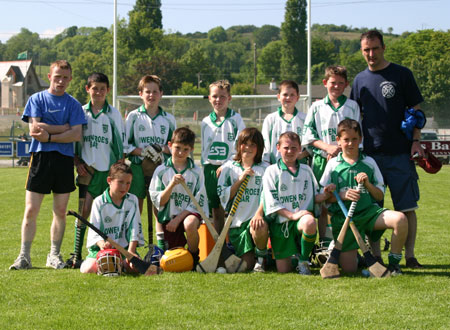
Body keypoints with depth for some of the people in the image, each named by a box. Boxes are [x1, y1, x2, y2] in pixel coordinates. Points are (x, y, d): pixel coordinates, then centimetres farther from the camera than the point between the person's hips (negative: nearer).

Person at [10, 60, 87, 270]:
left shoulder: (73, 104, 9)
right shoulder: (36, 99, 6)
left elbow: (76, 135, -2)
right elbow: (34, 128, -6)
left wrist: (49, 136, -12)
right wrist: (64, 128, -6)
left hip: (64, 160, 2)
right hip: (40, 158, -2)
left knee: (60, 211, 4)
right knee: (31, 210, -4)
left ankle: (54, 255, 15)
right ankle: (24, 256, 1)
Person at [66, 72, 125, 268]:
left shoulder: (114, 114, 4)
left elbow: (120, 144, 5)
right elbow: (74, 140, 11)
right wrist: (77, 163, 0)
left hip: (108, 169, -1)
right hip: (87, 169, 1)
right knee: (83, 211, -4)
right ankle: (76, 255, -1)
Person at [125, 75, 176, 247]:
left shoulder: (169, 119, 11)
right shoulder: (133, 116, 5)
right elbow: (125, 145, 2)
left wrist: (164, 149, -6)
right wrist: (142, 151, -12)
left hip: (161, 168, 2)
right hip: (138, 168, -2)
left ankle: (161, 245, 8)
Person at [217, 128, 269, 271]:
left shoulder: (264, 169, 5)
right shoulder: (229, 168, 9)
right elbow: (223, 196, 0)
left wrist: (259, 214, -25)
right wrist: (240, 179, -10)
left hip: (255, 217, -1)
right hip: (236, 221, 1)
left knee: (260, 228, -39)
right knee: (247, 264, -8)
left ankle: (261, 258, -9)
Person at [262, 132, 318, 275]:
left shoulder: (306, 170, 13)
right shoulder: (272, 171, 2)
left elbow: (315, 196, 17)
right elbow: (271, 203, -6)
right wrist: (292, 215, -16)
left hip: (302, 216, 1)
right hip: (280, 222, -1)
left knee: (309, 222, -39)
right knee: (283, 270, -7)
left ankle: (303, 260, -14)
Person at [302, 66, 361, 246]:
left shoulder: (352, 106, 8)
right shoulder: (317, 107, 9)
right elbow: (308, 134, 3)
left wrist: (339, 149, -11)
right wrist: (328, 147, -10)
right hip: (322, 160, 1)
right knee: (322, 204, 2)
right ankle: (324, 243, 9)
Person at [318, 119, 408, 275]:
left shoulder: (369, 162, 8)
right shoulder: (333, 164, 5)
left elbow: (380, 196, 8)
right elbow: (323, 196, 3)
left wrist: (367, 184, -10)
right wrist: (342, 195, -15)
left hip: (369, 211, 1)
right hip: (342, 216, -1)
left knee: (400, 219, -30)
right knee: (349, 269, -7)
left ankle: (393, 263, -10)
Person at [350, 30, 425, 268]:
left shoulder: (402, 75, 2)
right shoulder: (360, 80, 11)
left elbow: (416, 109, 3)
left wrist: (416, 140, -6)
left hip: (400, 152, -3)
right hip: (371, 153, 3)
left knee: (407, 207, -2)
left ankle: (409, 256, 5)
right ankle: (375, 256, 10)